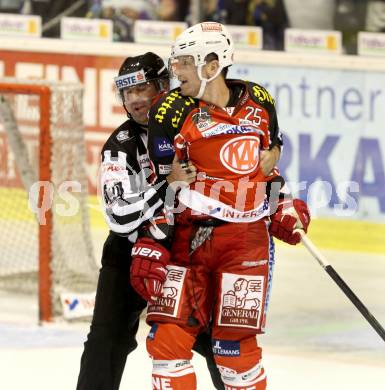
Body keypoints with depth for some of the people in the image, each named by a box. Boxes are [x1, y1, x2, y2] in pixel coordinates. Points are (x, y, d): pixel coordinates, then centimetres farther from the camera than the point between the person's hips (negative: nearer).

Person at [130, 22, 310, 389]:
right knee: (167, 336, -5)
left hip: (246, 238, 1)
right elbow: (161, 189, -6)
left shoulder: (259, 101, 3)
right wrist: (148, 247, -11)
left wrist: (284, 207, 15)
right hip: (187, 236, -1)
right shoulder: (172, 112, -6)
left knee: (234, 343, -3)